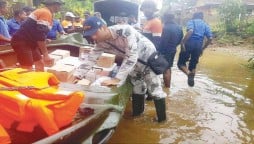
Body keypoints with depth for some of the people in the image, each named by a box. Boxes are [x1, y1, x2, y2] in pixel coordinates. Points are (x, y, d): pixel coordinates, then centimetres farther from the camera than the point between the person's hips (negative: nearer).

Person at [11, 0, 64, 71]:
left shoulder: (44, 12, 15)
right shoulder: (46, 13, -16)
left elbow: (41, 34, 20)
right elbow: (40, 35, -25)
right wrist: (46, 55, -22)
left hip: (29, 42, 10)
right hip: (21, 42, -10)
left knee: (40, 64, 13)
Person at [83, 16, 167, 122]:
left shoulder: (125, 31, -38)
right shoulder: (101, 42, -16)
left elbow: (132, 56, -41)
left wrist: (117, 79, -44)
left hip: (148, 56, -6)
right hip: (134, 62, 6)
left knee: (155, 89, -2)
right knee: (137, 88, 19)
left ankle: (162, 119, 14)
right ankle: (137, 113, 37)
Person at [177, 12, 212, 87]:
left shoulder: (191, 21, 6)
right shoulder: (205, 25, 18)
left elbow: (190, 31, -17)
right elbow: (210, 38, 7)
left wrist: (183, 42, -17)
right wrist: (203, 48, 16)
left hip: (189, 44, -4)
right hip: (198, 46, 4)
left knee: (181, 63, 7)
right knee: (193, 64, 17)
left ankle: (188, 73, -19)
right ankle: (191, 80, 15)